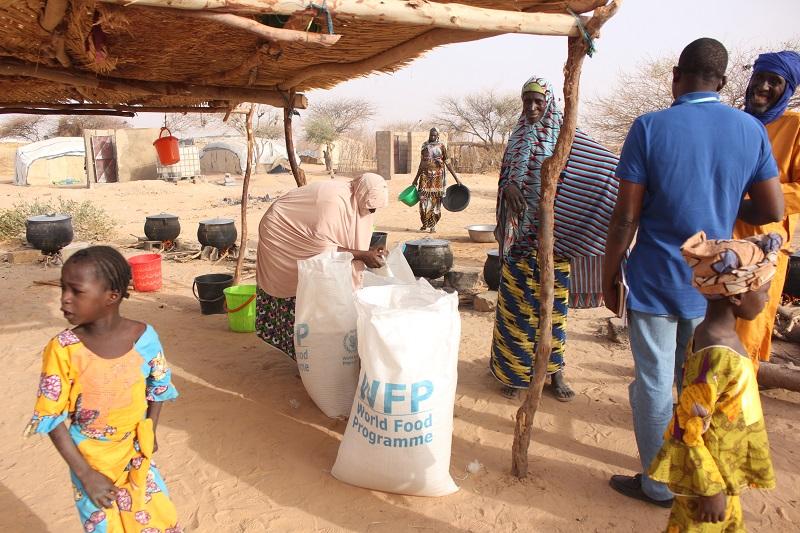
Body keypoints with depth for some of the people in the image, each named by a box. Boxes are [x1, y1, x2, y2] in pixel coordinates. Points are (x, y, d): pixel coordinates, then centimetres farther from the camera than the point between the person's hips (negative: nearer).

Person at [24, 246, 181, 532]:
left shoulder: (143, 336, -15)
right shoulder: (63, 349, -20)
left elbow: (159, 385, 4)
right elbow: (51, 418, -13)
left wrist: (149, 430, 0)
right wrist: (85, 475, -13)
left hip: (135, 453, 2)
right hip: (90, 461, -1)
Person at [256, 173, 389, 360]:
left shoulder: (356, 199, -7)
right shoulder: (334, 200, -35)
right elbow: (323, 247, -33)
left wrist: (372, 253, -15)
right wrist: (363, 255, -33)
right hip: (282, 234, -8)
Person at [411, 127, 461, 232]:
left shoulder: (441, 146, 0)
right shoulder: (424, 145, 9)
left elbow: (447, 162, 1)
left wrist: (456, 177, -3)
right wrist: (416, 178, 17)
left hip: (437, 175, -2)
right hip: (425, 175, 2)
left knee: (435, 200, 0)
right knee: (423, 199, -4)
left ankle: (433, 225, 8)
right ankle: (425, 223, 12)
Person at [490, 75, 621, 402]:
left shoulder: (567, 138, 0)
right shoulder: (518, 137, 9)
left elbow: (611, 163, 1)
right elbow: (505, 176, 8)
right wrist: (509, 187, -14)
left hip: (554, 236, -2)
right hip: (520, 235, 2)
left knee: (553, 303, 5)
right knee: (517, 303, 5)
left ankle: (554, 371, 20)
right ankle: (514, 371, 17)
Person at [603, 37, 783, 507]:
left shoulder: (651, 127, -11)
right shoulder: (751, 129, 0)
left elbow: (626, 216, -13)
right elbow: (772, 210, 3)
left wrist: (610, 274, -2)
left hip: (655, 280, -4)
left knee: (654, 384, 8)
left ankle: (658, 484, 23)